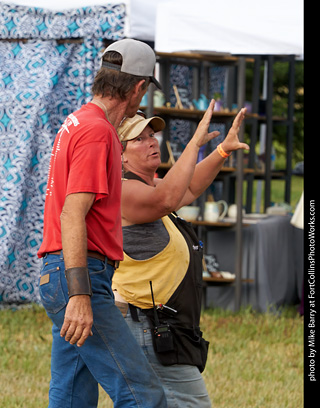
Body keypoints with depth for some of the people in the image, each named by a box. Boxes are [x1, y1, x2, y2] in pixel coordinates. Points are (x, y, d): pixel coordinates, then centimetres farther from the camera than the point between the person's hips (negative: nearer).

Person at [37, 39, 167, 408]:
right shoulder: (97, 130, -12)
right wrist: (79, 295, -26)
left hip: (57, 276, 11)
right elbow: (72, 215, -20)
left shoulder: (75, 124, 19)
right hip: (81, 279, -11)